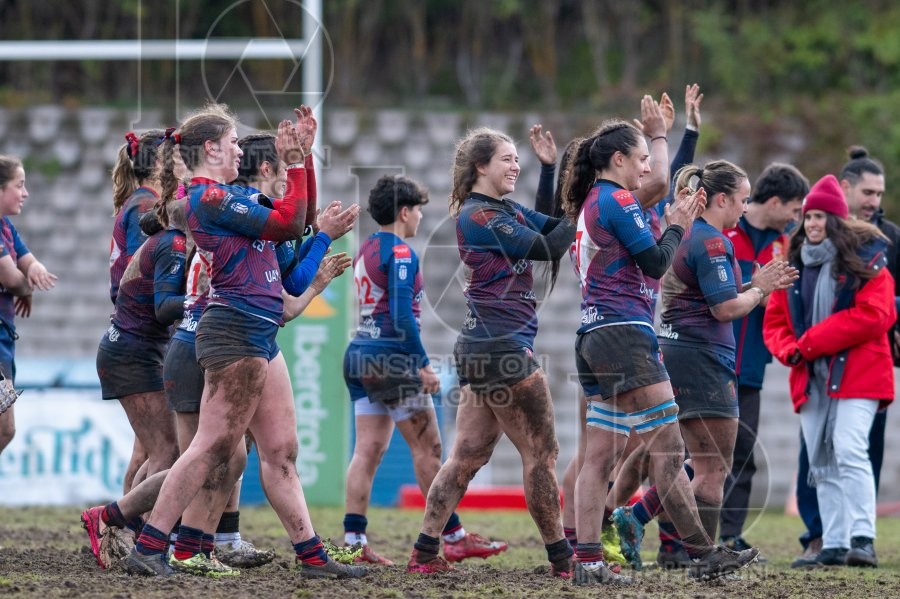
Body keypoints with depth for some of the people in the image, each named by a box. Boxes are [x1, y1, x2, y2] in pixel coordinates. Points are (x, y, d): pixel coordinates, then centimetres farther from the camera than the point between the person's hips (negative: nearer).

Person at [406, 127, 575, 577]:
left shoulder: (507, 211, 16)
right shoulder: (478, 216, -12)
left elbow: (555, 227, 9)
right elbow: (548, 248, -16)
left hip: (484, 347, 9)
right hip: (503, 346, -9)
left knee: (469, 455, 8)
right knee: (541, 452, -2)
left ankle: (425, 554, 6)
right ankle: (561, 560, 4)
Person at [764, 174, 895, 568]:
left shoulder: (865, 257, -3)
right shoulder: (793, 263, 14)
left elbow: (873, 314, -14)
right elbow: (774, 321, 15)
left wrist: (811, 341, -15)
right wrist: (789, 350, -9)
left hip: (856, 373, -6)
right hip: (811, 376, 6)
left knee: (849, 450, -20)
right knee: (821, 463, 6)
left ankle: (862, 540, -24)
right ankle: (834, 547, 11)